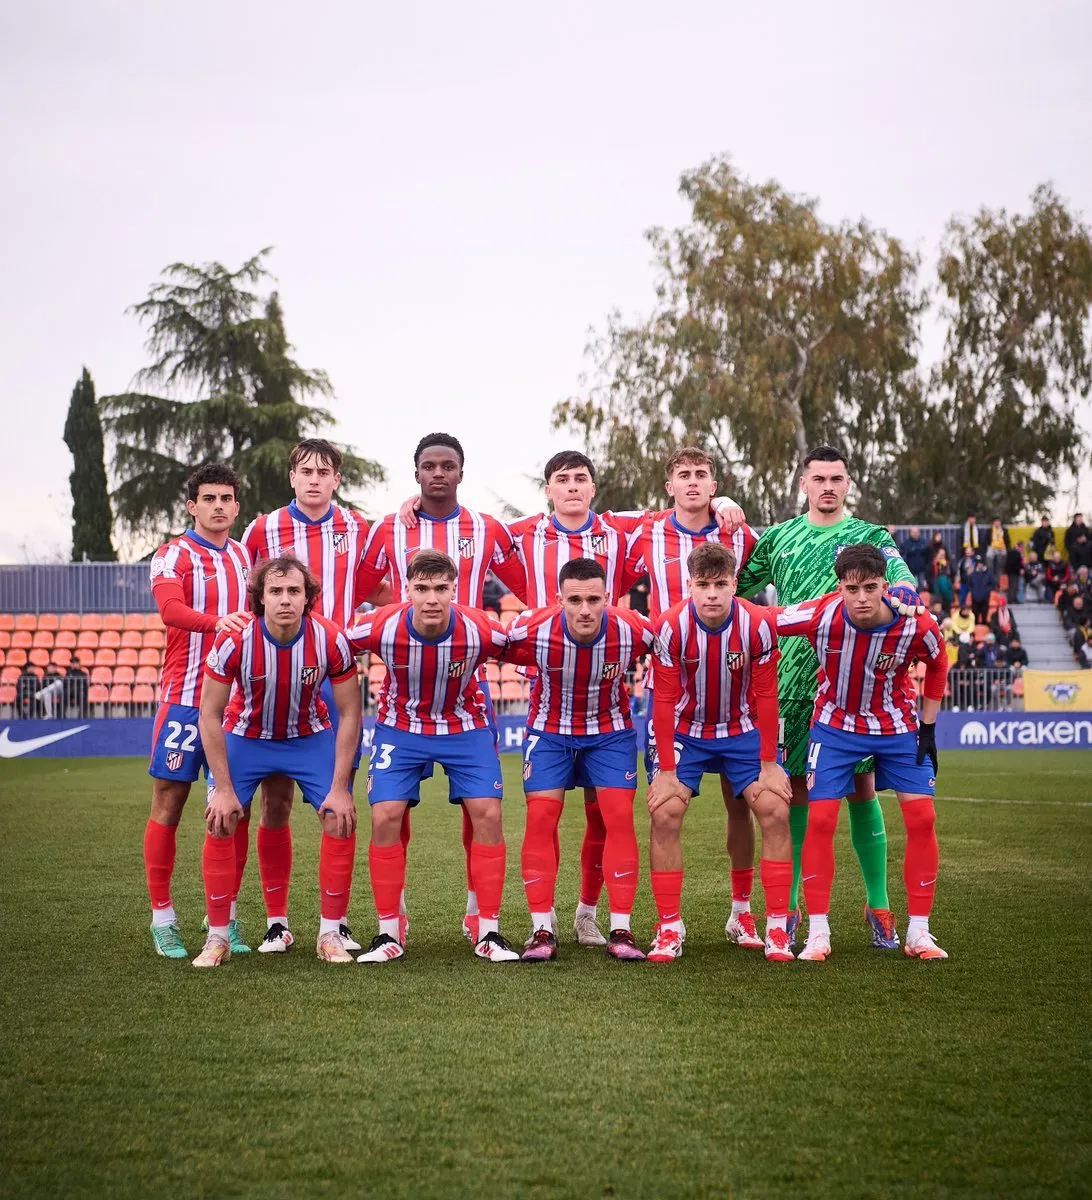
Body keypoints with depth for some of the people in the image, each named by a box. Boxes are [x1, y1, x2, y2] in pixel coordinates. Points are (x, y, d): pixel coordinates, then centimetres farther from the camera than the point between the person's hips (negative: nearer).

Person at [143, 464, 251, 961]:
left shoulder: (243, 556, 13)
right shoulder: (173, 555, -4)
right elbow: (170, 609, -23)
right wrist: (216, 622, -40)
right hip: (184, 697, -5)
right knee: (168, 806, -1)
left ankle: (225, 916, 13)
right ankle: (162, 919, 8)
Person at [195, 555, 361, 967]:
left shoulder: (330, 639, -25)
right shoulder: (234, 640, -27)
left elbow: (349, 713, -14)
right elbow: (210, 715, -17)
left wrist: (339, 787, -15)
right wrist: (223, 788, -18)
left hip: (310, 737, 1)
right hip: (245, 736, -1)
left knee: (341, 821, -11)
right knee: (220, 824, -12)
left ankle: (330, 934, 2)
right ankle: (218, 937, 3)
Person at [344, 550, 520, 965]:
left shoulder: (480, 631, -26)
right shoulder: (381, 628, -26)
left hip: (465, 729, 0)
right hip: (400, 728, 0)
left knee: (487, 814, -10)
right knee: (385, 817, -11)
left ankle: (489, 933, 1)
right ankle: (389, 933, 2)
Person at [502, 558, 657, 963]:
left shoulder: (633, 631, -25)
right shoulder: (532, 631, -27)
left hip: (610, 731, 0)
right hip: (549, 731, 0)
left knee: (619, 816, -8)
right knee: (541, 818, -8)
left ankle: (620, 930, -1)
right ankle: (542, 930, 1)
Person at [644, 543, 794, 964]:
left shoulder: (757, 625, -20)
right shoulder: (671, 626, -21)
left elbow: (765, 696, -11)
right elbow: (665, 700, -14)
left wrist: (769, 765, -9)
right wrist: (666, 769, -14)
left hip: (742, 731, 1)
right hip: (685, 731, -1)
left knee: (775, 812, -10)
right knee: (664, 816, -14)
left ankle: (777, 928, 0)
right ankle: (669, 928, -3)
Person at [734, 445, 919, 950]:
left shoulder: (871, 536, 7)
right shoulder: (779, 538, 13)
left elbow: (903, 581, -9)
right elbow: (734, 585, 20)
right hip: (794, 679, 1)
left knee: (862, 788, 0)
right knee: (794, 788, 2)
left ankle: (879, 907, 8)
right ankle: (787, 908, 10)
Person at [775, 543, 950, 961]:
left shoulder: (917, 626, -23)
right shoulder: (820, 615, -28)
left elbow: (937, 665, -1)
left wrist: (928, 728, 0)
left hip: (898, 727, 1)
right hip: (835, 724, -1)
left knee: (922, 819, -6)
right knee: (820, 819, -10)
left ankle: (918, 933, 6)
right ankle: (818, 933, 1)